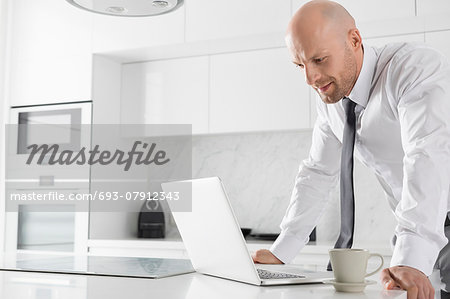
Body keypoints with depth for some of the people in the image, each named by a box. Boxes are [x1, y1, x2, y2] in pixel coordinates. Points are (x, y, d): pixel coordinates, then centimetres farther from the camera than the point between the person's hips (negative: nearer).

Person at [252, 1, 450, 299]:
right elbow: (318, 174, 8)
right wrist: (279, 252, 2)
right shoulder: (330, 98, 1)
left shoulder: (418, 67, -19)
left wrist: (411, 261, -42)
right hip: (418, 229, 6)